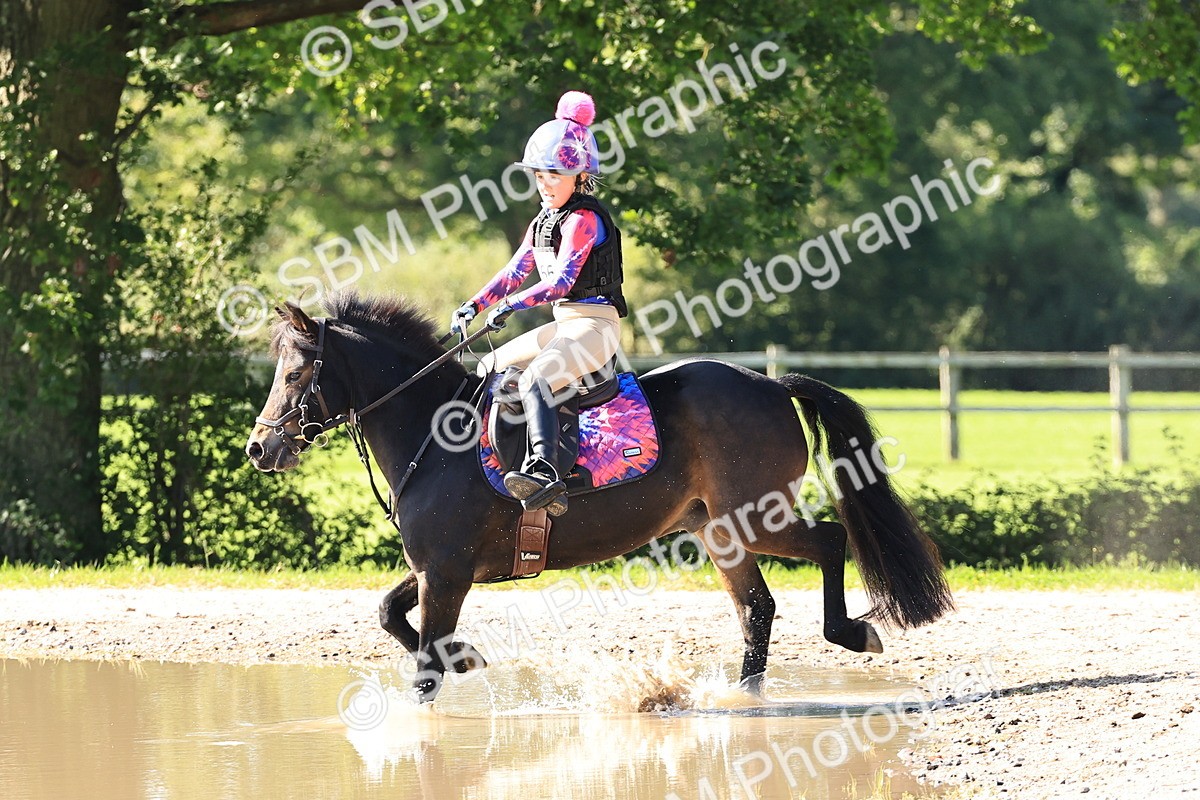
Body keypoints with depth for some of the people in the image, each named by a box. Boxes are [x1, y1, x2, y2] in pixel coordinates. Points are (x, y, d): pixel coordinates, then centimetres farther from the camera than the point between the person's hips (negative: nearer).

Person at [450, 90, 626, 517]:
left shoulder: (584, 219, -13)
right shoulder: (544, 222, 17)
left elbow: (562, 281, -23)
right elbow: (514, 272, 19)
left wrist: (512, 305, -29)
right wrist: (474, 306, 6)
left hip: (595, 322, -11)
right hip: (564, 323, 11)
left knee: (535, 379, -35)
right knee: (490, 367, 18)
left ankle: (545, 471, -51)